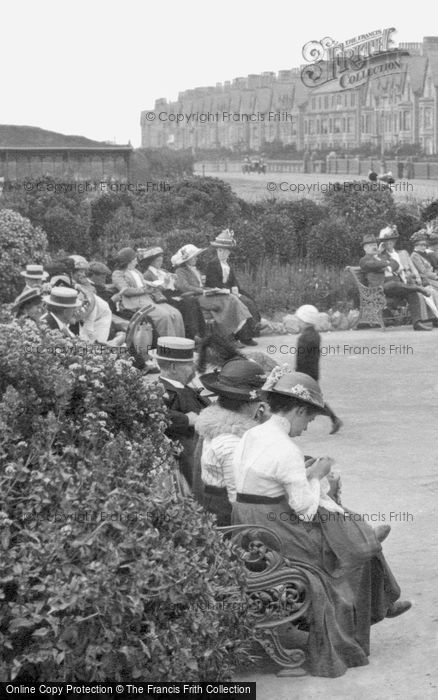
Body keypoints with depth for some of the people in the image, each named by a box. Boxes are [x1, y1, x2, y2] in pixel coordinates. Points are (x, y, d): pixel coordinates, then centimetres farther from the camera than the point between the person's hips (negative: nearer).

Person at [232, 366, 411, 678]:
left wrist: (308, 476, 9)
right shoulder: (287, 451, -24)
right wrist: (316, 475, -2)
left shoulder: (250, 437, 3)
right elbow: (305, 507, -18)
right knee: (356, 546, 10)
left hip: (248, 531, 9)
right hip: (275, 532, -9)